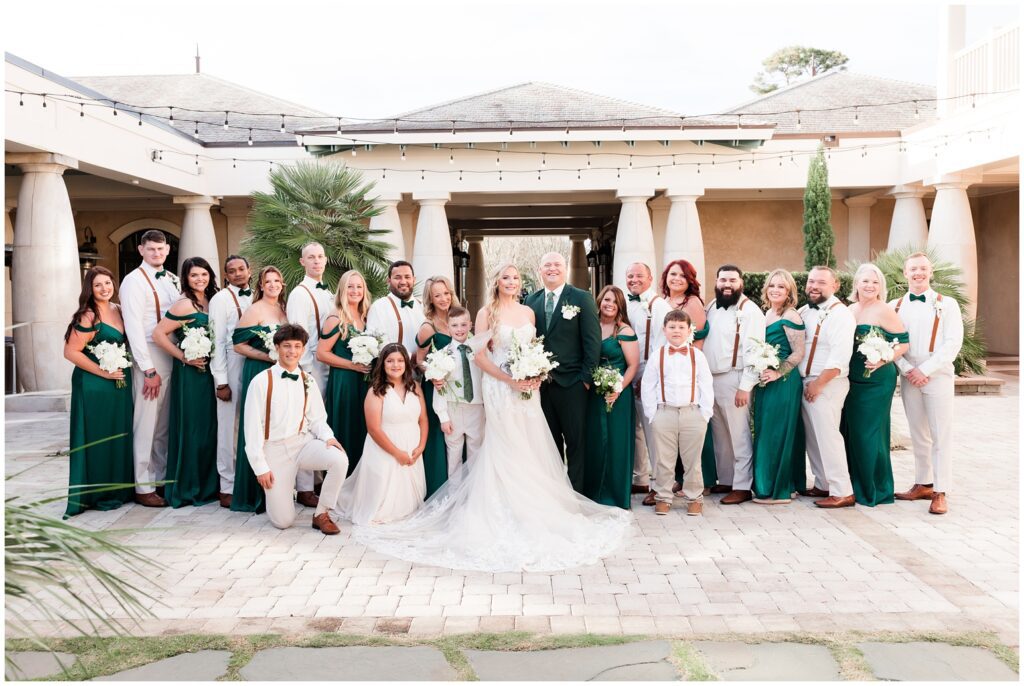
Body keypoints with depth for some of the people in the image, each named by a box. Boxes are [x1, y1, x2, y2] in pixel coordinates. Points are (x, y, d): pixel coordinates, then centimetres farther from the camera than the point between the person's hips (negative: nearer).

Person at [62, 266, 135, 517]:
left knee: (120, 436, 12)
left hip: (120, 383, 7)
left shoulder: (118, 311, 9)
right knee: (98, 438, 1)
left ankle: (119, 489, 22)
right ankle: (97, 494, 12)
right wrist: (104, 372, -15)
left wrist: (124, 369, 7)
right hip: (94, 386, -7)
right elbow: (71, 352, -17)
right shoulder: (88, 317, -14)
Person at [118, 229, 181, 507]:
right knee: (147, 424, -1)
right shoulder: (134, 281, -8)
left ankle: (162, 478, 23)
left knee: (166, 423, 13)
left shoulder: (173, 280, 13)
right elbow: (134, 327, -13)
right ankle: (143, 487, 7)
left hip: (175, 357, 7)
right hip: (150, 359, -7)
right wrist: (149, 370, -16)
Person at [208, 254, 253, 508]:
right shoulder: (221, 299, -3)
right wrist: (221, 382, -11)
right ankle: (227, 487, 10)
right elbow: (217, 341, -7)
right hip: (231, 367, -4)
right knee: (230, 427, 1)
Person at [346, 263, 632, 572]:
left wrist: (537, 375, -3)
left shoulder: (528, 312, 10)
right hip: (500, 388, -5)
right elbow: (479, 356, -8)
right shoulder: (487, 313, -4)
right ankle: (506, 513, 12)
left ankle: (534, 507, 22)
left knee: (533, 449, 7)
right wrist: (510, 380, -16)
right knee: (506, 450, 0)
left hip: (528, 388, 5)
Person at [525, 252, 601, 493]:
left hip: (571, 382, -3)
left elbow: (593, 340, -6)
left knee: (576, 441, 4)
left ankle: (576, 493, 13)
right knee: (550, 440, 12)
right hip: (541, 382, 4)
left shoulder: (582, 298, -2)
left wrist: (587, 377, -10)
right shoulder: (531, 301, 9)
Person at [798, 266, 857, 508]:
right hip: (805, 383, 8)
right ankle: (823, 485, 23)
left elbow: (840, 356, -19)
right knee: (812, 437, 12)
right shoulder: (804, 312, 13)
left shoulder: (840, 313, -12)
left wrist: (818, 383, -18)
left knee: (827, 436, -9)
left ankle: (842, 492, -3)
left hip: (827, 385, -8)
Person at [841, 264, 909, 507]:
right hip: (851, 380, 6)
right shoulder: (850, 310, 9)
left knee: (869, 433, -2)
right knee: (849, 431, 10)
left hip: (877, 381, -6)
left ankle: (875, 490, 12)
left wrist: (883, 360, -20)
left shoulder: (885, 311, -8)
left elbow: (904, 342, -8)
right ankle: (856, 485, 23)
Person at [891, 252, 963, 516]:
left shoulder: (946, 305, -1)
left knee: (941, 436, -2)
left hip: (937, 376, -3)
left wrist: (924, 370, -15)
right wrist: (907, 370, -11)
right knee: (918, 435, 12)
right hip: (908, 378, 3)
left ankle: (940, 493, 2)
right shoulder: (895, 306, 7)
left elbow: (953, 344, -8)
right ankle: (923, 484, 21)